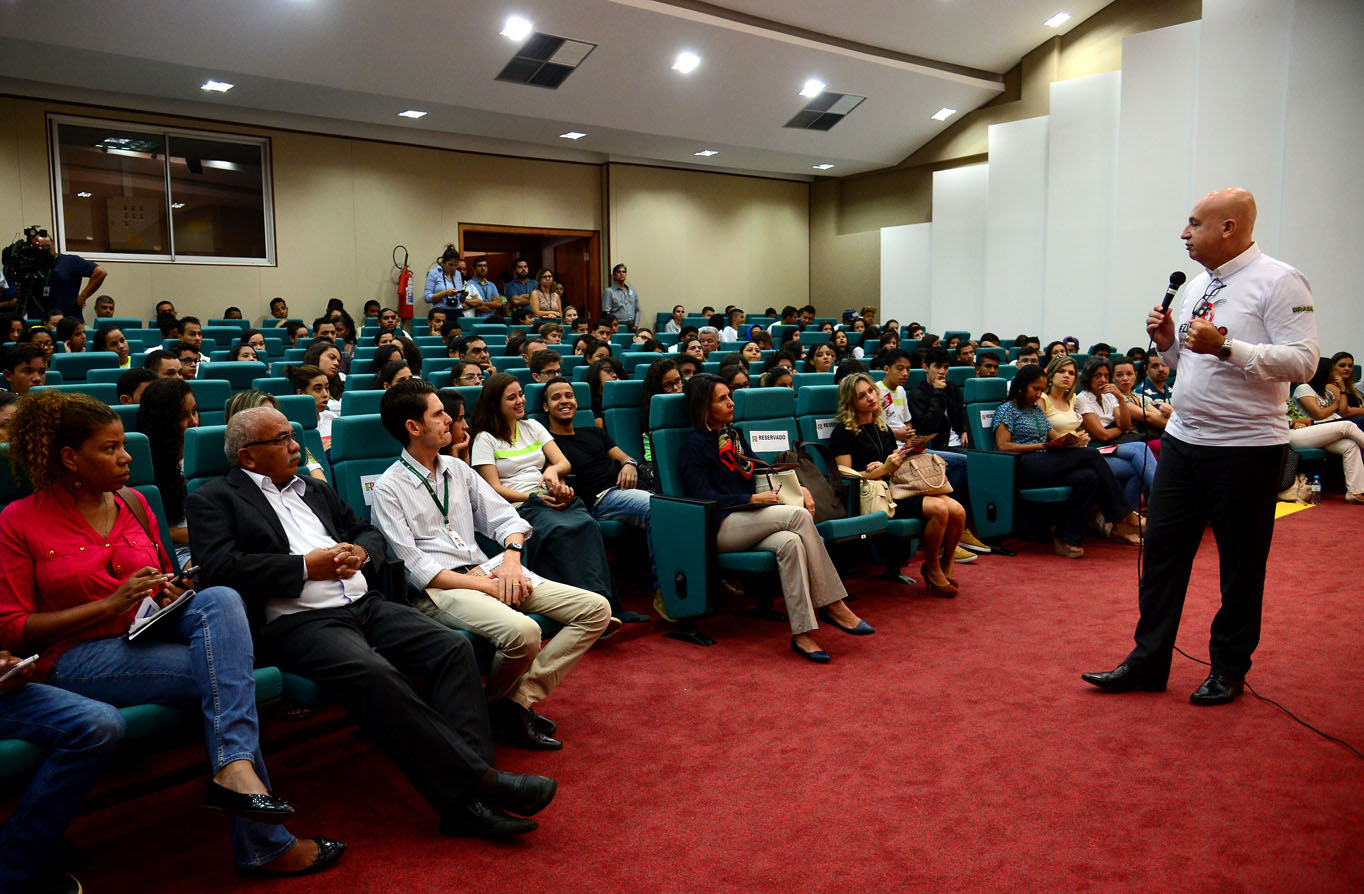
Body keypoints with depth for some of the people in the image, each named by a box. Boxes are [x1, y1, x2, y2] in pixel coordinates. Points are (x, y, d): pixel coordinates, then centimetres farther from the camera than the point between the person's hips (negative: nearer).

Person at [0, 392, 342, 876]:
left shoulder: (133, 503, 13)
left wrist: (172, 595, 1)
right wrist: (110, 605, -16)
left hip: (149, 634, 5)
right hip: (75, 657, -5)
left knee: (221, 598, -30)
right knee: (224, 673, -29)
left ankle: (234, 766, -41)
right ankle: (264, 845, -27)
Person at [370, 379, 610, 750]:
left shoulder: (457, 469, 16)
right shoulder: (388, 489, -3)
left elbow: (504, 517, 15)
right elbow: (413, 567, -12)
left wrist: (511, 557, -7)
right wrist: (487, 586, -17)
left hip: (487, 570, 7)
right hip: (438, 589, -7)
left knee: (596, 608, -8)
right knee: (523, 632, -36)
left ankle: (522, 698, -10)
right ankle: (495, 702, -3)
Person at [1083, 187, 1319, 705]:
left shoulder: (1278, 282, -10)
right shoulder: (1197, 286, 12)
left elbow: (1303, 362, -19)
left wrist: (1226, 346, -27)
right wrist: (1167, 343, 1)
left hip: (1245, 447, -7)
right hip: (1183, 438, 7)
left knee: (1241, 565, 7)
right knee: (1162, 548, 8)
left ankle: (1228, 670, 23)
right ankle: (1147, 662, 18)